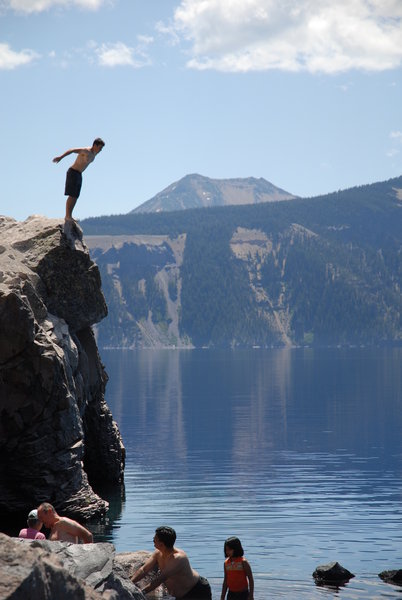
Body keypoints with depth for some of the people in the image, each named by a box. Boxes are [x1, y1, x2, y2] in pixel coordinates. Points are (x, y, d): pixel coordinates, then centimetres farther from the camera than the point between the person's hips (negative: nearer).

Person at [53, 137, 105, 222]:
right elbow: (72, 150, -20)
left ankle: (69, 215, 10)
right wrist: (60, 157, -24)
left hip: (79, 175, 9)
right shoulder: (86, 151, -19)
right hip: (73, 173, -9)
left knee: (75, 197, 7)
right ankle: (67, 216, -9)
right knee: (72, 196, -10)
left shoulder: (94, 153, 7)